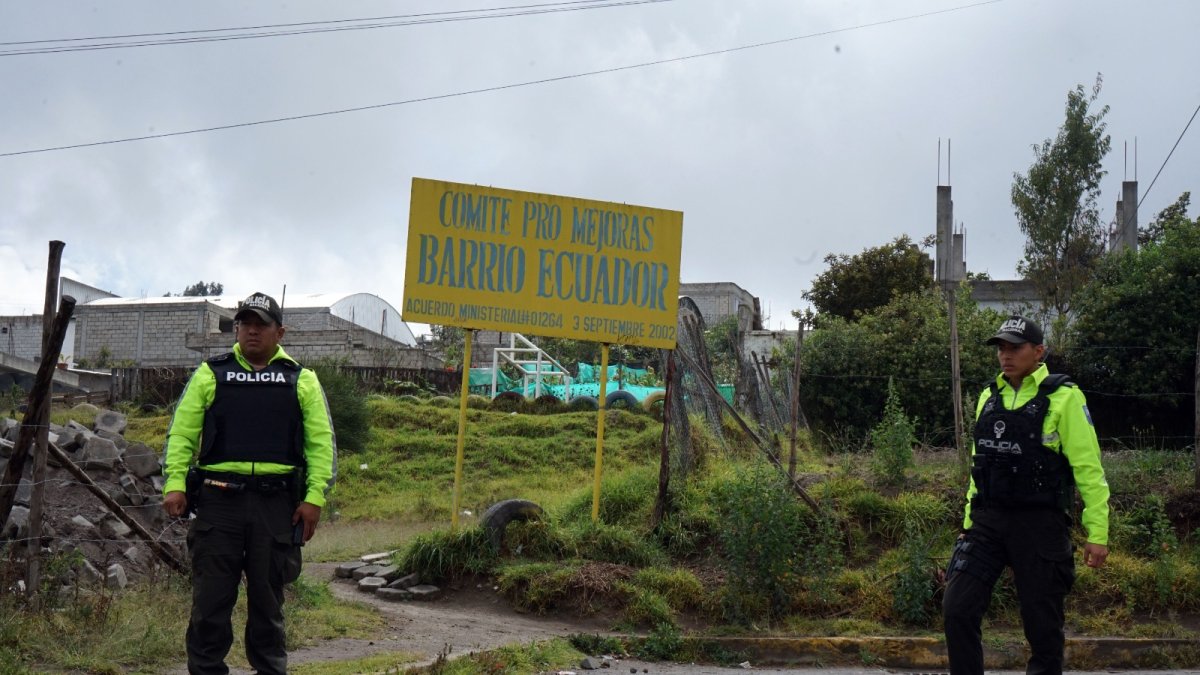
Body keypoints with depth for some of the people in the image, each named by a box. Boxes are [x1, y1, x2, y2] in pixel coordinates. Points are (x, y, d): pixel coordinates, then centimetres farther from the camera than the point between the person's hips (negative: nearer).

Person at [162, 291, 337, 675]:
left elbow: (321, 442, 6)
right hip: (218, 500, 0)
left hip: (277, 505, 0)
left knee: (268, 598, 9)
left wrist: (315, 497, -4)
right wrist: (174, 483, -5)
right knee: (211, 596, 3)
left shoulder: (301, 381, 10)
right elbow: (181, 433, 7)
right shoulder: (210, 374, 11)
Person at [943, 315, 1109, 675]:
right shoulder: (989, 397, 11)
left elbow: (1089, 469, -8)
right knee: (957, 608, -5)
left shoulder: (1064, 398, -6)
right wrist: (969, 521, 18)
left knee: (1042, 622, 4)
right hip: (988, 522, 5)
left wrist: (1097, 533, -12)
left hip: (1040, 525, -5)